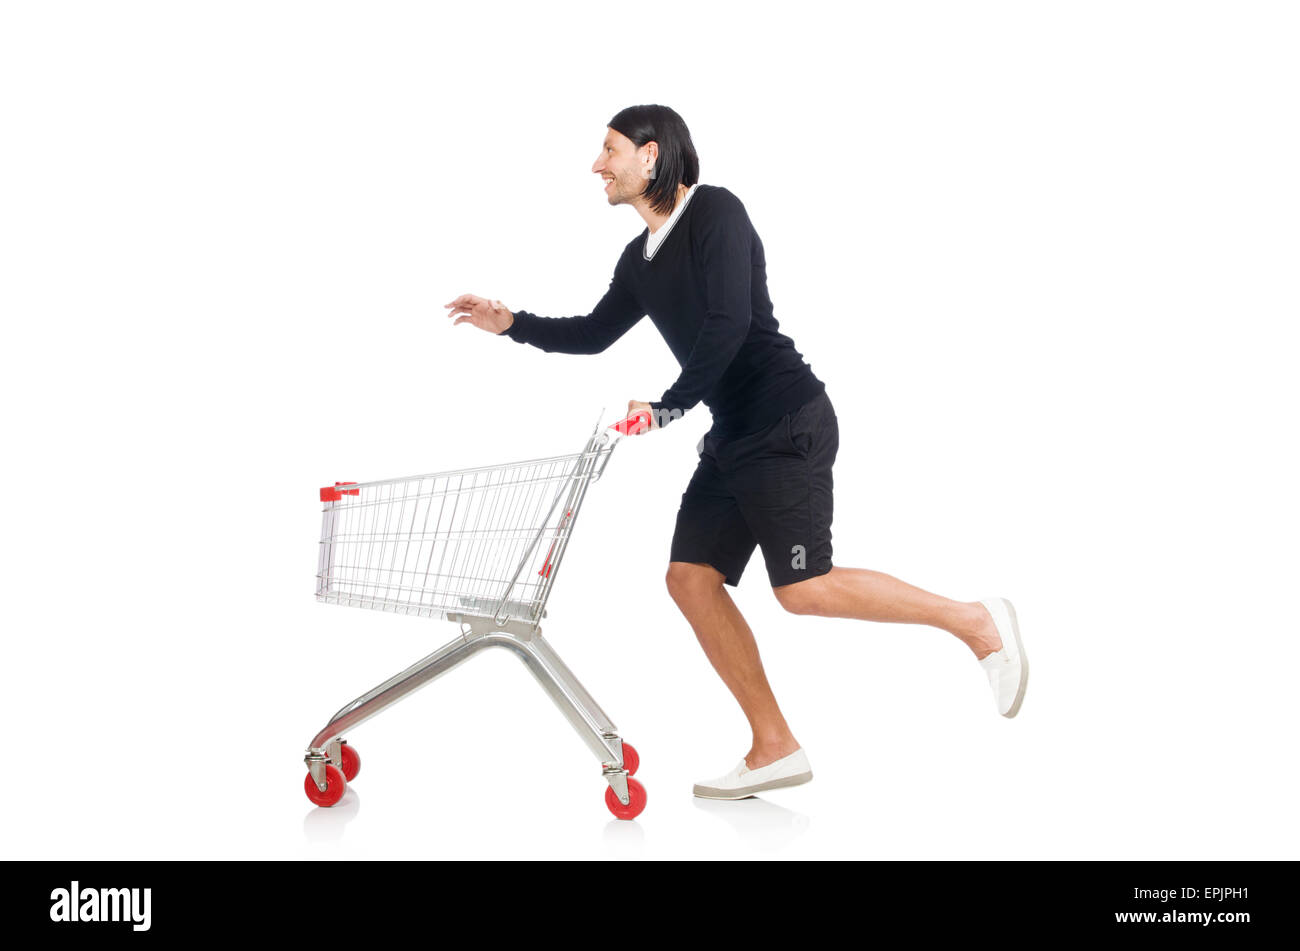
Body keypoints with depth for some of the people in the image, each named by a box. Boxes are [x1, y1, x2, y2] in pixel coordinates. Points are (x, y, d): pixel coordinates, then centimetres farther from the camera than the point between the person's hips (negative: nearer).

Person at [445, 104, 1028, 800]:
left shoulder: (714, 212, -10)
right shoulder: (641, 257, 16)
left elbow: (729, 324, -20)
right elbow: (595, 334, 28)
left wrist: (668, 407, -19)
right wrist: (513, 324, 17)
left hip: (787, 422, -9)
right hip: (733, 436, 9)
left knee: (802, 588, -14)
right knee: (691, 578, 1)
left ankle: (974, 620, 1)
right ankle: (773, 748, 7)